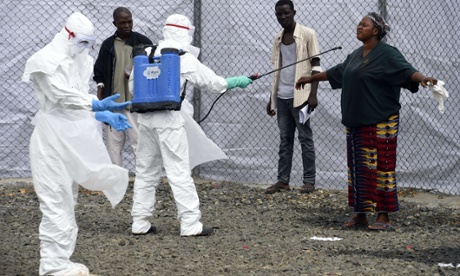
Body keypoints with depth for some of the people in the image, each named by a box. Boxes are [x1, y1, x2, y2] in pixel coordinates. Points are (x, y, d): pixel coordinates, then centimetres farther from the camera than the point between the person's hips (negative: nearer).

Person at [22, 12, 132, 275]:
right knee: (56, 201, -8)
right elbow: (61, 95, -23)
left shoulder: (78, 62, 14)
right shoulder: (47, 61, -12)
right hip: (53, 138, -9)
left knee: (68, 201, 12)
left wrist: (106, 116, 1)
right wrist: (98, 105, -31)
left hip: (74, 139, 9)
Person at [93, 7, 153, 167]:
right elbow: (99, 74, 11)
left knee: (139, 142, -7)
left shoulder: (143, 42, 2)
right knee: (114, 143, 4)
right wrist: (99, 101, 5)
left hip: (136, 102, -3)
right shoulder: (108, 45, 8)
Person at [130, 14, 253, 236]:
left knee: (146, 170, 13)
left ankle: (140, 222, 15)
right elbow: (212, 82, 1)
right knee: (179, 172, -2)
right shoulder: (184, 59, -7)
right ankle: (190, 224, -2)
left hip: (145, 117, 5)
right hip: (169, 118, -5)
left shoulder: (147, 54, 6)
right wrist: (237, 82, 17)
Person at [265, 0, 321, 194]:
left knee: (305, 138, -2)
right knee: (285, 139, 8)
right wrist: (272, 98, 16)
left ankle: (309, 181, 2)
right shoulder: (278, 38, 14)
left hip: (300, 96, -6)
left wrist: (313, 94, -15)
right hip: (282, 97, 6)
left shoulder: (307, 34, -4)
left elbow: (315, 66, -7)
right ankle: (283, 180, 10)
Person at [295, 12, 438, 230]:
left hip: (380, 123, -8)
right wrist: (311, 79, 41)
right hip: (356, 121, 8)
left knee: (381, 166, -5)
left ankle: (383, 216, -1)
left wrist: (422, 78, -43)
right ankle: (360, 215, 15)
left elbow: (406, 70, -23)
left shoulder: (387, 54, -8)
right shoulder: (356, 55, 16)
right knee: (358, 167, 9)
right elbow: (335, 72, 31)